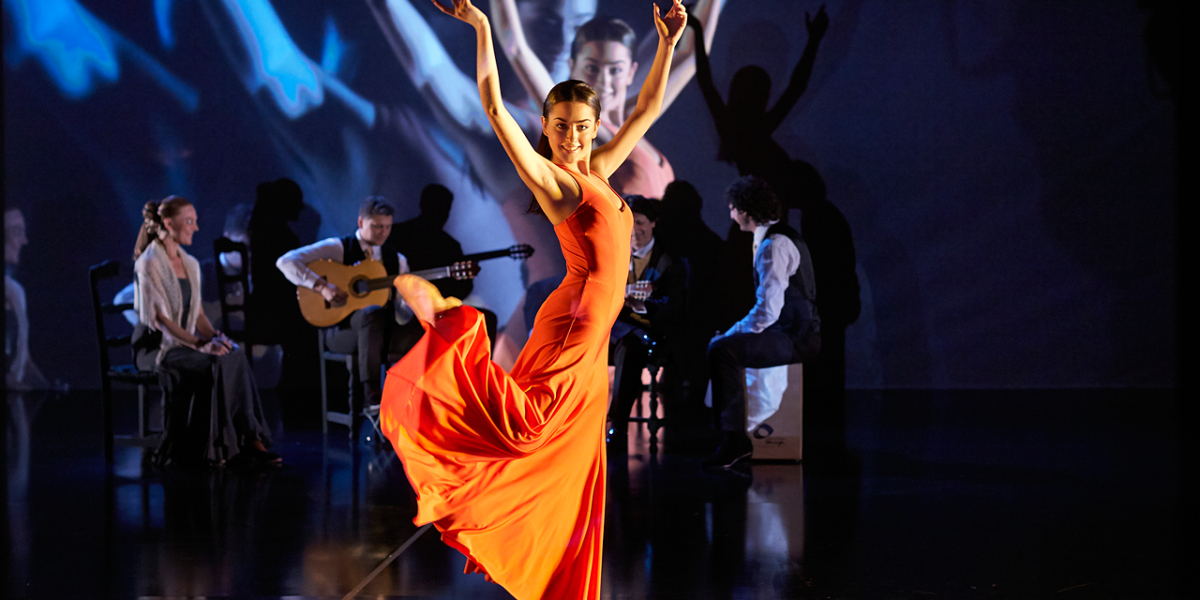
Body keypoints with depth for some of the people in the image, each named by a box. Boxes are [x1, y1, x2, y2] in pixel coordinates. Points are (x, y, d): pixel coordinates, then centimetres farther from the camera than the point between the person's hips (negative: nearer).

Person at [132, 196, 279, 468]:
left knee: (235, 354, -24)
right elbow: (159, 318, -17)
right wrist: (201, 344, -25)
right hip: (155, 345, -7)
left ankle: (247, 441, -29)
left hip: (186, 342, 7)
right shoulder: (150, 263, -11)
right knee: (219, 364, -32)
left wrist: (214, 336, -6)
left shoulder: (191, 264, 15)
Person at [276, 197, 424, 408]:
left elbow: (402, 317, 6)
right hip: (341, 329, -4)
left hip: (381, 334, 4)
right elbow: (286, 262, -12)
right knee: (373, 311, -38)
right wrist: (322, 287, -21)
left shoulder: (397, 260, 12)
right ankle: (371, 391, -36)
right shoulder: (338, 248, -1)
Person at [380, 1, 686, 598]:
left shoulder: (597, 171, 15)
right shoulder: (548, 179, -5)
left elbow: (647, 110, 24)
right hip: (573, 321, -7)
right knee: (525, 422, -28)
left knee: (572, 486, 9)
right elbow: (494, 108, -16)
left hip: (592, 341, 7)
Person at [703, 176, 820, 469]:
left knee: (722, 349, -22)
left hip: (796, 339, -11)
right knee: (721, 343, 17)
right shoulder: (778, 237, 15)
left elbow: (768, 310, -24)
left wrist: (733, 333, -12)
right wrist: (734, 332, 15)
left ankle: (735, 439, -20)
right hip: (791, 334, 11)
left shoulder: (774, 245, -18)